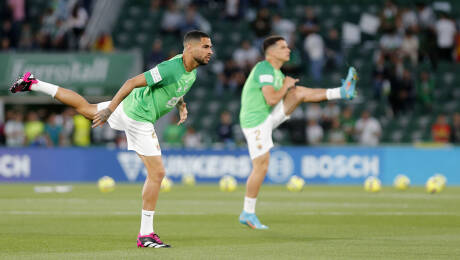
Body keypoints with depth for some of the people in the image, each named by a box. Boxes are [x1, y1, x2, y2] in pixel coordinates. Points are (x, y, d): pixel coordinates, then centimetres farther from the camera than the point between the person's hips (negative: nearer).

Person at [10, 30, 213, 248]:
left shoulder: (191, 71, 1)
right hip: (138, 118, -9)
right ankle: (146, 234, -2)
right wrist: (109, 110, -27)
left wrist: (181, 105, 6)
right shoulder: (171, 68, -29)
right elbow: (133, 82, -27)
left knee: (87, 109, 28)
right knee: (157, 173, -7)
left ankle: (34, 84, 33)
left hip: (128, 106, 9)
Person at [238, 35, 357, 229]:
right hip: (255, 121, -9)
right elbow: (271, 100, -26)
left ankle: (342, 92, -11)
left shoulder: (275, 72, 15)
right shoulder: (264, 69, -16)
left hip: (268, 116, 9)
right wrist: (286, 86, -10)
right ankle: (248, 213, 0)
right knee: (261, 167, -8)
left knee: (300, 92, -4)